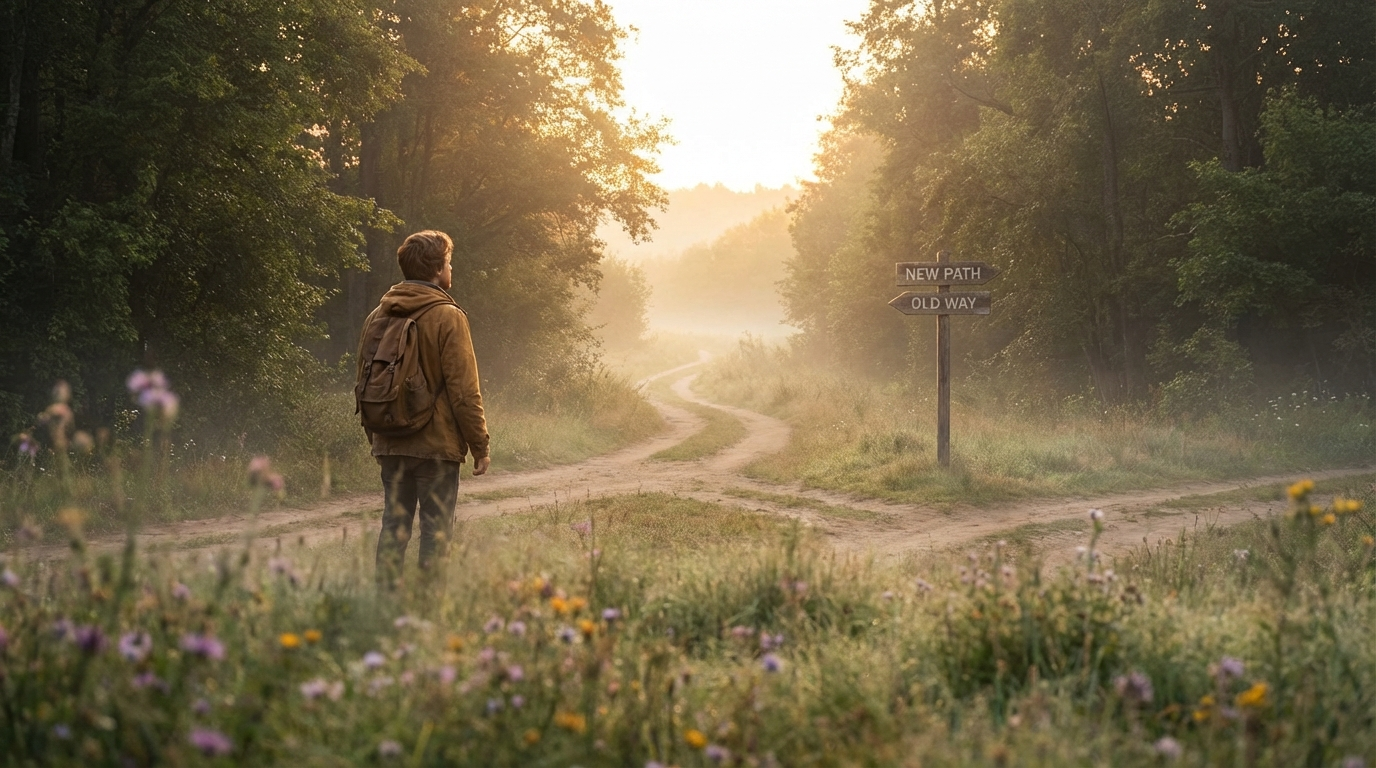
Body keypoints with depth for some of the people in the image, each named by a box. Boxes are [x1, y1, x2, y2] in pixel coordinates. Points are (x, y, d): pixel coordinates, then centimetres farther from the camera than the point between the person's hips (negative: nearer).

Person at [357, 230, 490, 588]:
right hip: (437, 445, -6)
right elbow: (464, 391, -13)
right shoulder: (448, 317, -11)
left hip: (390, 445, 6)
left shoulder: (378, 315, 8)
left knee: (394, 524, 10)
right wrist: (480, 446, -5)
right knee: (436, 528, 1)